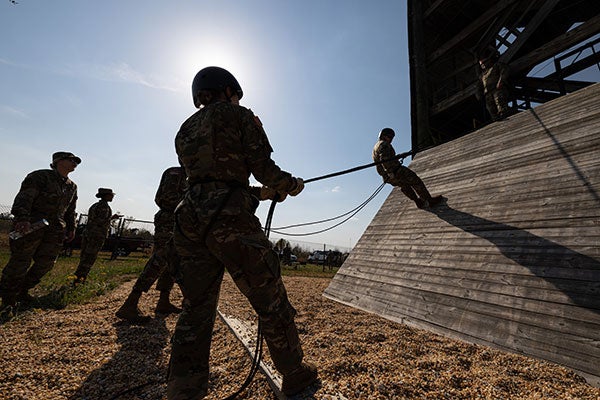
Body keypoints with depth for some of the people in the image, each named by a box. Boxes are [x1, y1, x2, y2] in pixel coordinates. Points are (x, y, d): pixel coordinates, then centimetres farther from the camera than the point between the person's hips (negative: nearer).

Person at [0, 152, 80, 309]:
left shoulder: (72, 186, 16)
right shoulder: (40, 176, -5)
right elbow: (24, 197, -18)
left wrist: (71, 228, 16)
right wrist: (22, 218, -32)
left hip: (56, 229, 6)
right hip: (30, 225, -6)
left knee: (46, 264, 5)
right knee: (20, 262, 0)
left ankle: (22, 292, 22)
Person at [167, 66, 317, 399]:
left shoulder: (185, 130, 24)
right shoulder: (238, 115, 6)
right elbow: (263, 168, -5)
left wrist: (263, 193, 26)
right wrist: (291, 184, 15)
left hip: (191, 220, 7)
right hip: (230, 221, -6)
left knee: (196, 309, 13)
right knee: (271, 302, 7)